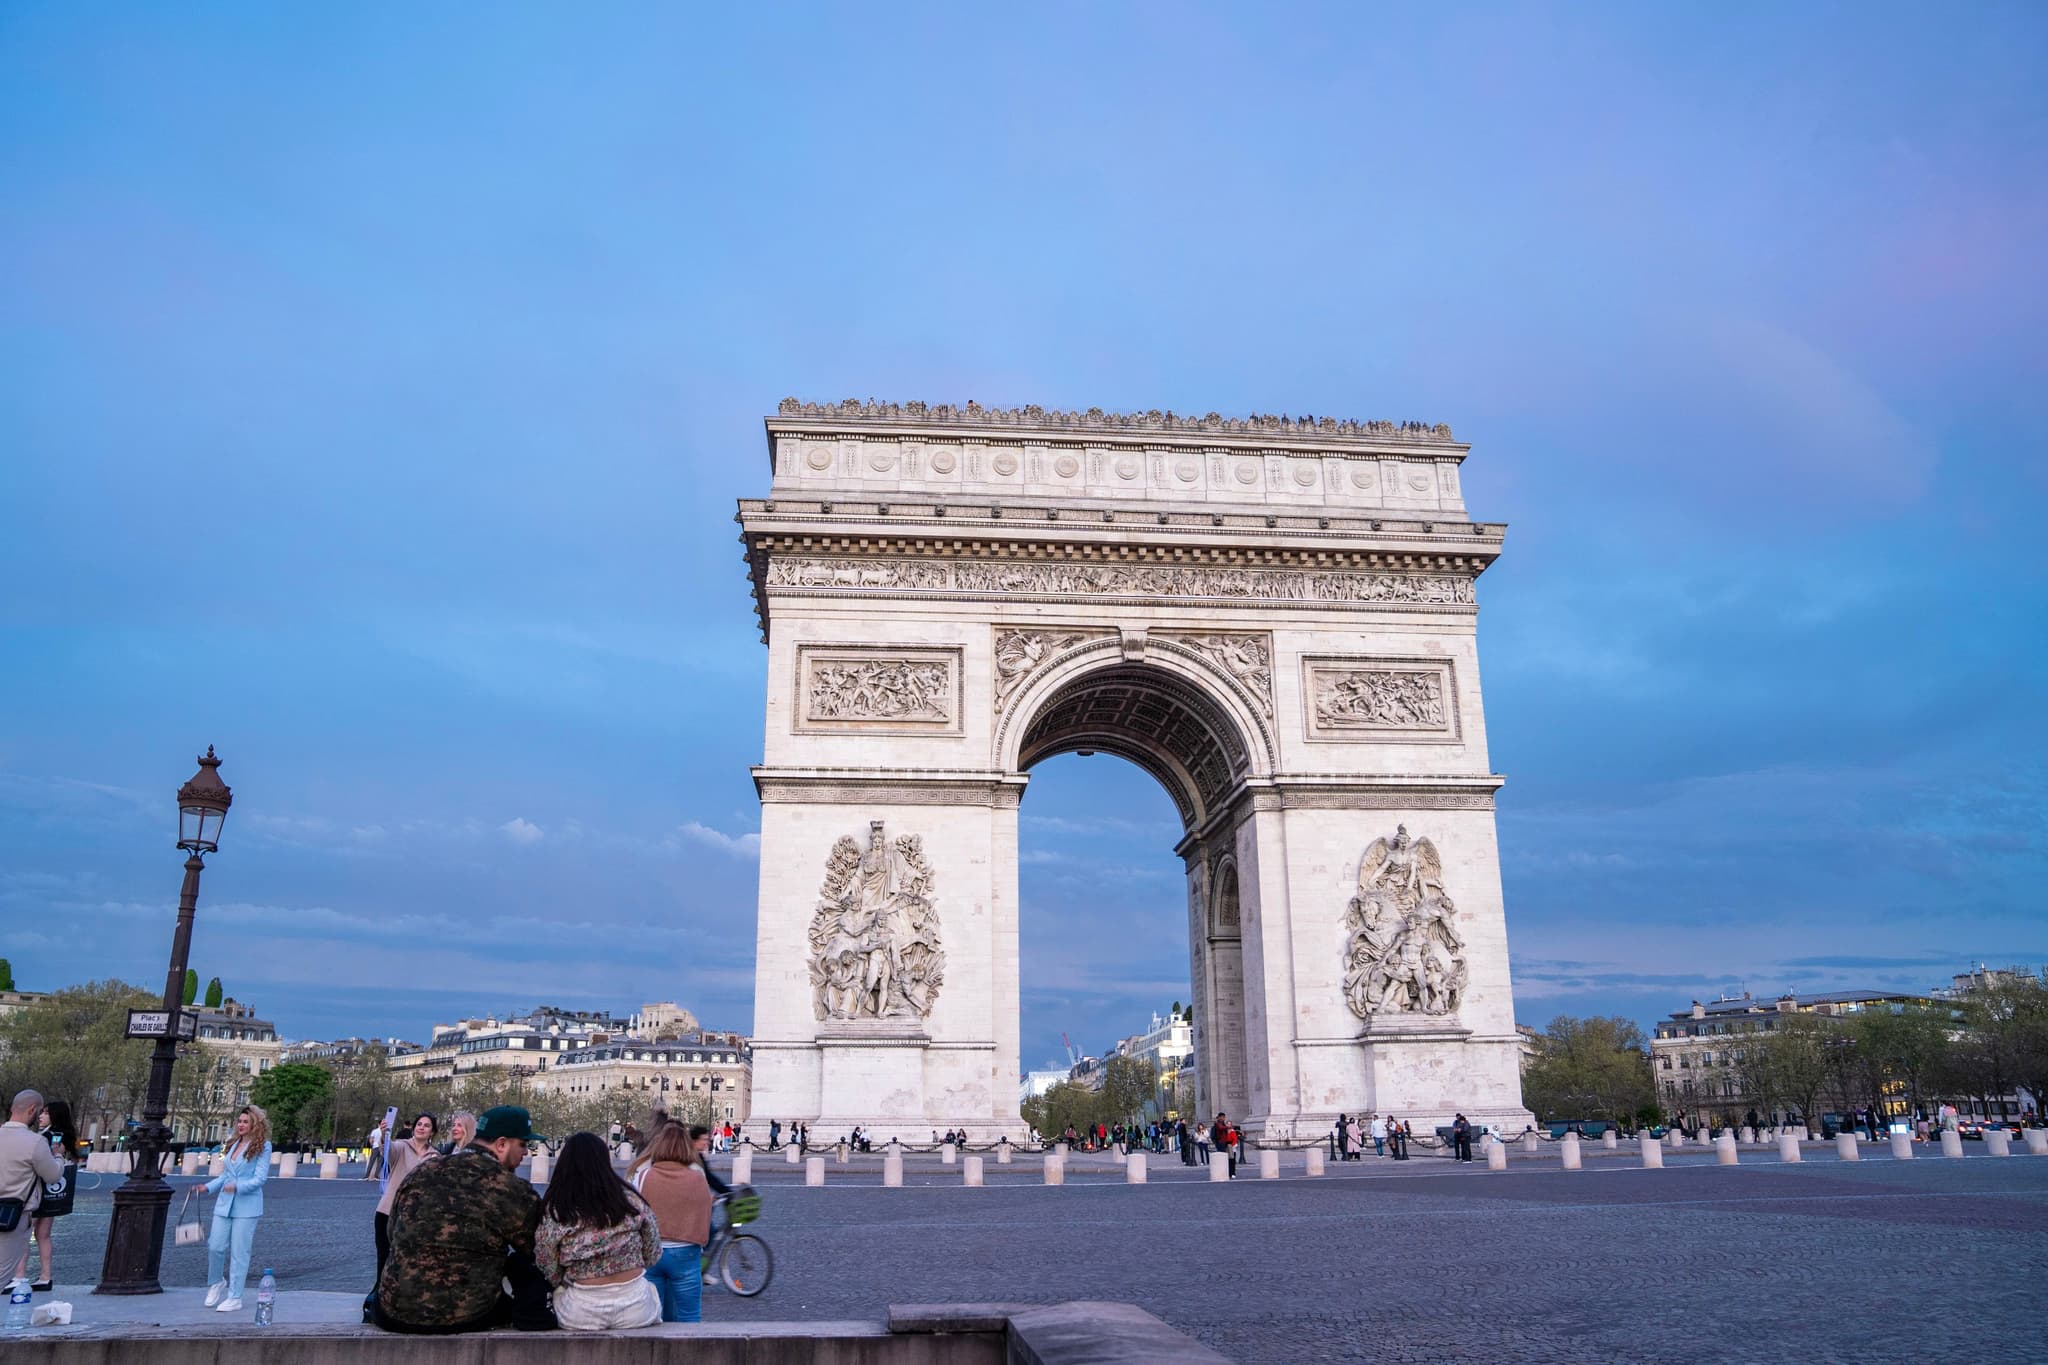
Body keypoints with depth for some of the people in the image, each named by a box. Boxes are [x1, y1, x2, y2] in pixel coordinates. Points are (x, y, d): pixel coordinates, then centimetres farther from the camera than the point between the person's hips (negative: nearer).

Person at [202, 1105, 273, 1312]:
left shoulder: (263, 1147, -5)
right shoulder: (233, 1145, 15)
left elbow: (260, 1178, -11)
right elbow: (225, 1176, 21)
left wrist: (238, 1186, -25)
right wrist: (207, 1187, 6)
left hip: (247, 1206, -5)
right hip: (224, 1203, 6)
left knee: (239, 1252, -1)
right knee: (215, 1246, 0)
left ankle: (234, 1298, 7)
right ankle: (216, 1283, 28)